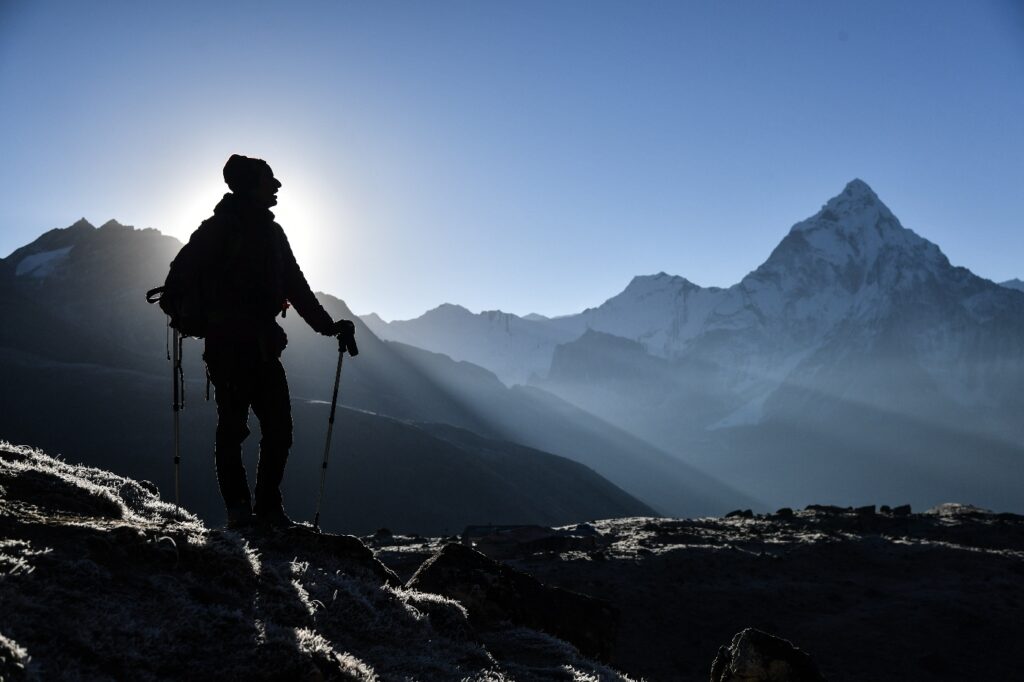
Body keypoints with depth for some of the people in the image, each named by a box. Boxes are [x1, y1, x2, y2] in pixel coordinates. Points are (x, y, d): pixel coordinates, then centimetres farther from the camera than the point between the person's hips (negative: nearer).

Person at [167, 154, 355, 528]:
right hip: (227, 345, -6)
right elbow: (182, 270, -8)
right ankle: (238, 508, 5)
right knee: (233, 424, -5)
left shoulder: (272, 232, 19)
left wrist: (327, 325, 16)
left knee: (279, 427, 1)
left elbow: (296, 287, 21)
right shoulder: (219, 227, -1)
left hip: (263, 345, 6)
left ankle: (268, 506, 10)